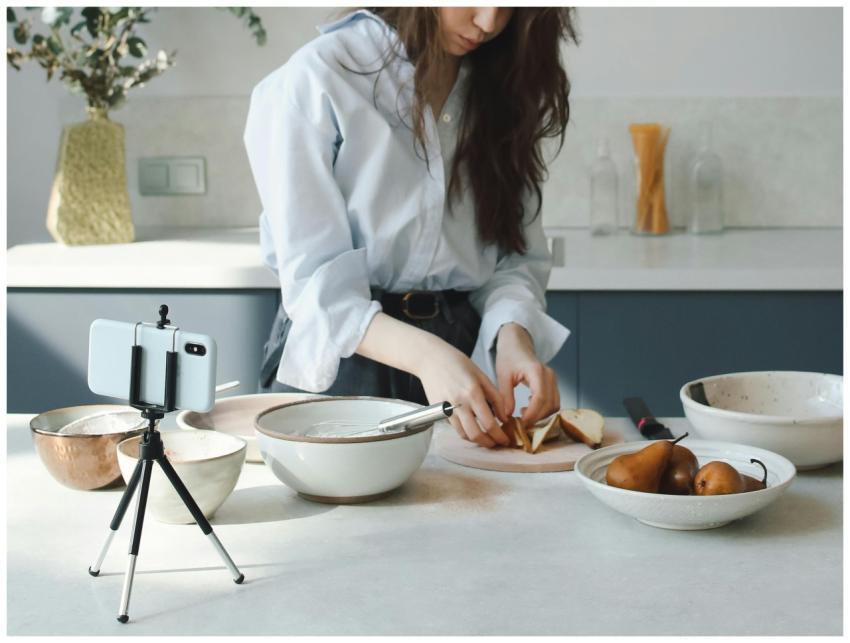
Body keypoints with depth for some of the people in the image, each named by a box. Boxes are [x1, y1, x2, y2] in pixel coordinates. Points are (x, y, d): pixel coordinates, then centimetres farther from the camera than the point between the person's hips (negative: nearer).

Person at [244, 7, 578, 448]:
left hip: (461, 349, 4)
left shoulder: (499, 86, 8)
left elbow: (517, 253, 5)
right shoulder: (316, 80, -9)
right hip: (341, 357, -3)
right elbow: (314, 280, -13)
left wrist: (512, 334, -16)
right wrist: (424, 354, -29)